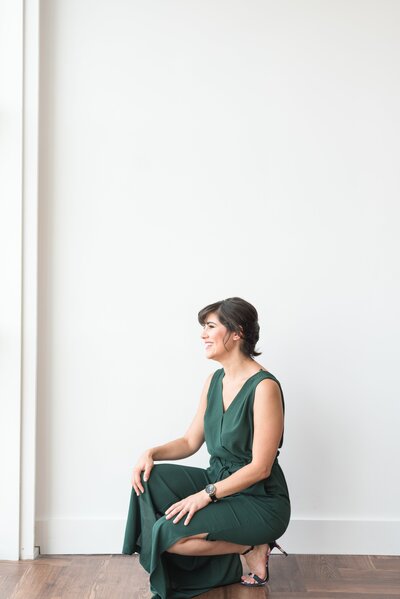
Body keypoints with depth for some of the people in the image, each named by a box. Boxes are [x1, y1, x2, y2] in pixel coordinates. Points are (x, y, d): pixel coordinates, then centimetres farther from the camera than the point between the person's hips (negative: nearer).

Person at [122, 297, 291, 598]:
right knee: (149, 478, -13)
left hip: (260, 502, -8)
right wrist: (152, 453, -8)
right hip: (218, 482, 8)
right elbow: (190, 441, 10)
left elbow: (260, 468, -21)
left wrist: (205, 495, -24)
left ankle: (251, 549, 0)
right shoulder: (214, 380, 5)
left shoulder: (264, 387, -20)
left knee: (169, 533, -23)